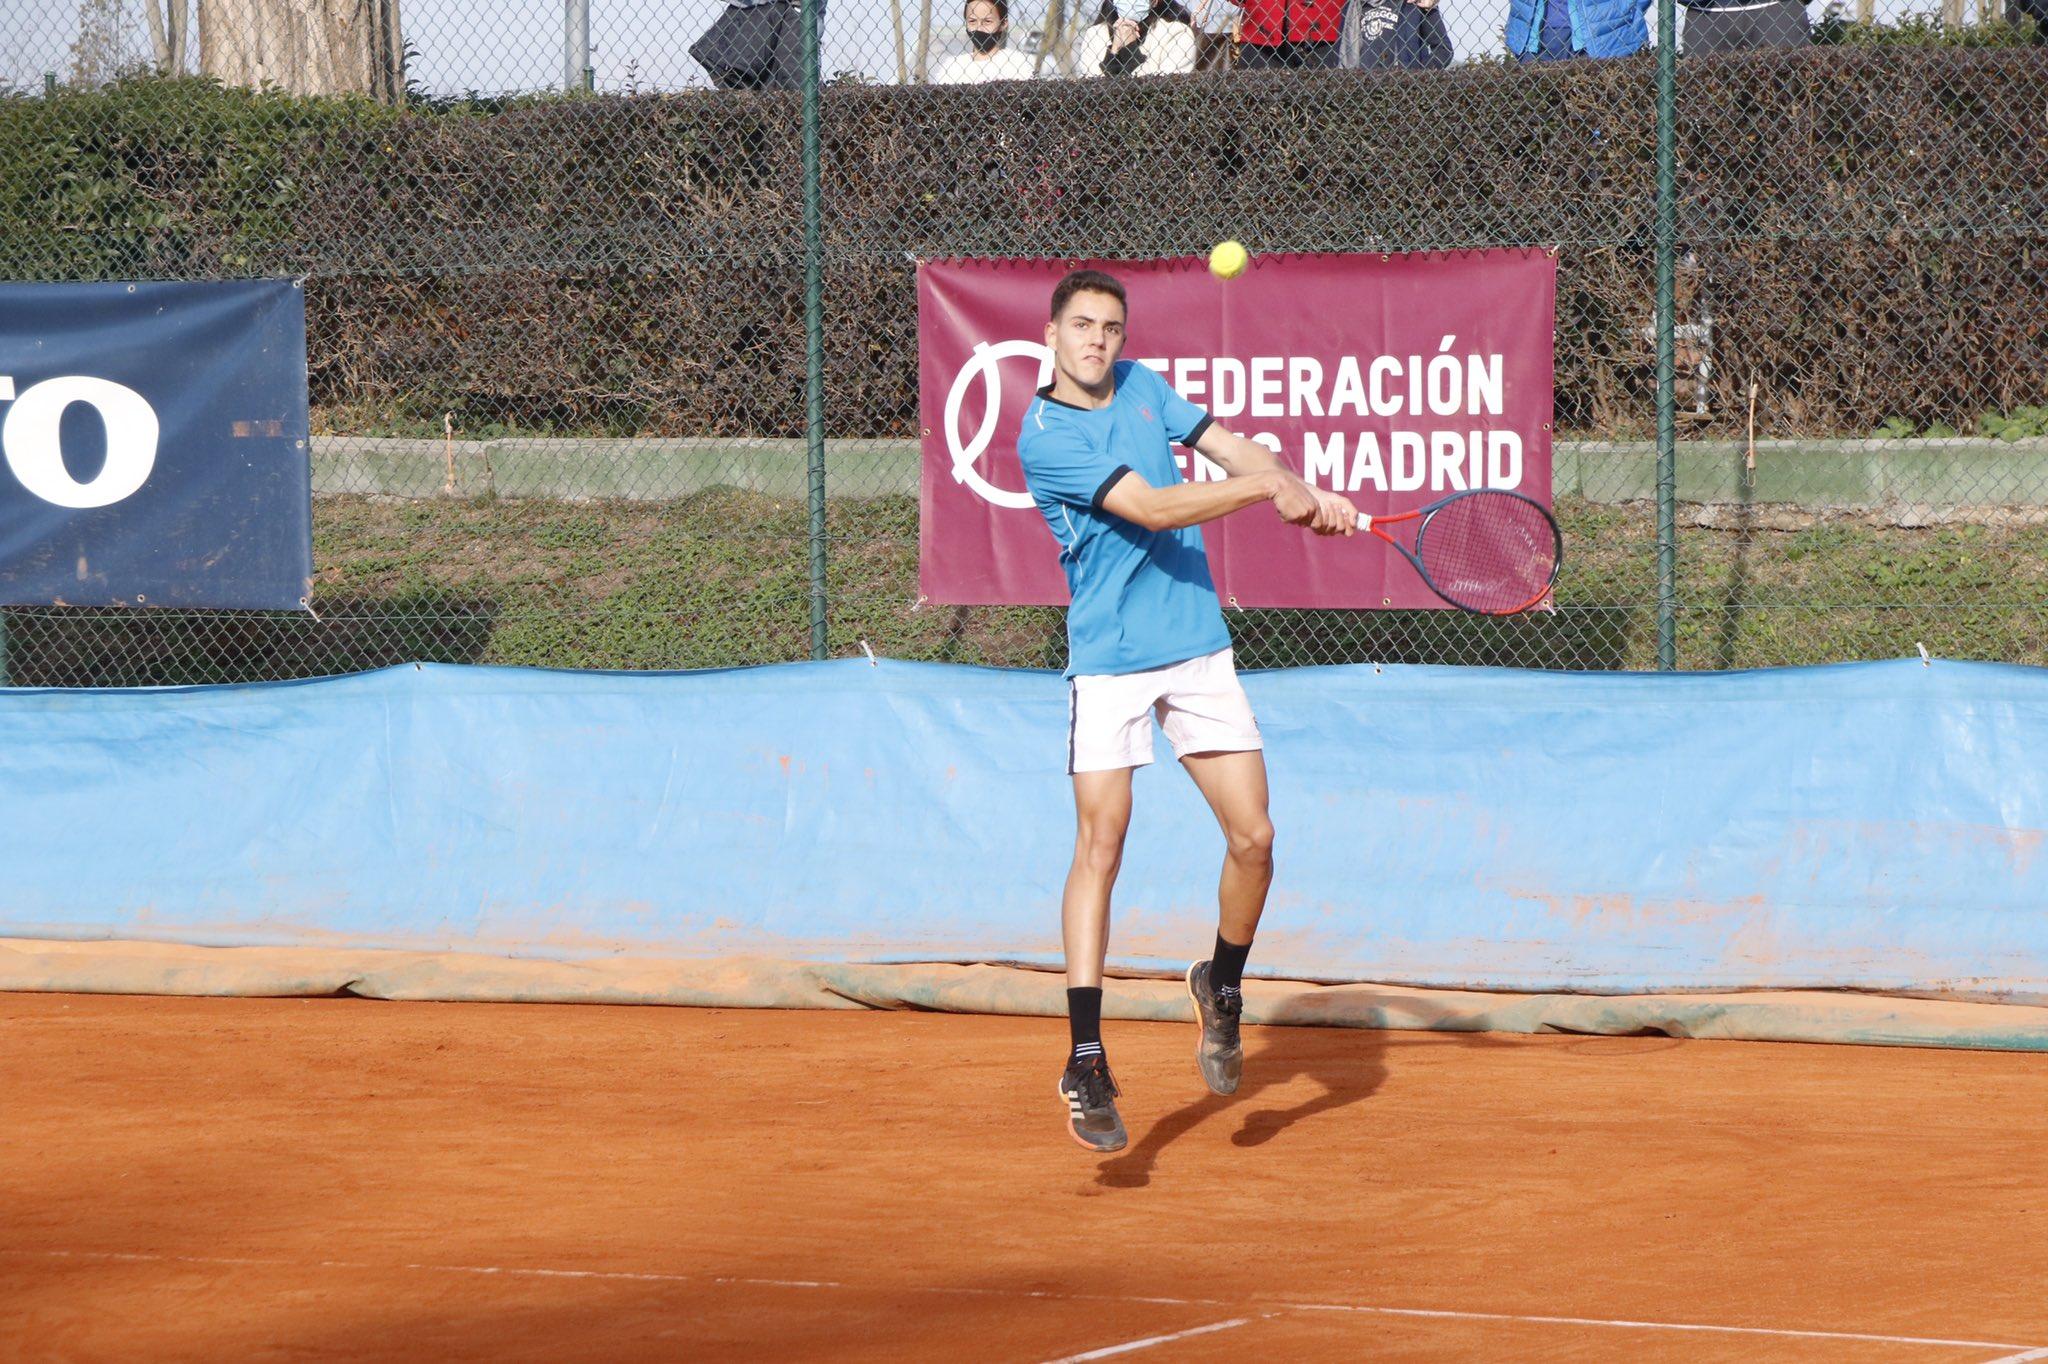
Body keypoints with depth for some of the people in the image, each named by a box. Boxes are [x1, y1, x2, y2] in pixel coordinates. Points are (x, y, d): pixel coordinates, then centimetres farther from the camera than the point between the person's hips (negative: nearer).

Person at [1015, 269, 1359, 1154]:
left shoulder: (1143, 387, 9)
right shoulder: (1046, 436, -12)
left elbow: (1232, 448, 10)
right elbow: (1149, 507, -20)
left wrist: (1310, 497, -9)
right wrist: (1268, 489, -20)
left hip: (1198, 649, 5)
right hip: (1108, 662, -5)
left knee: (1253, 837, -1)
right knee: (1100, 846, -13)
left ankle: (1223, 985, 25)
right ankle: (1085, 1063, -13)